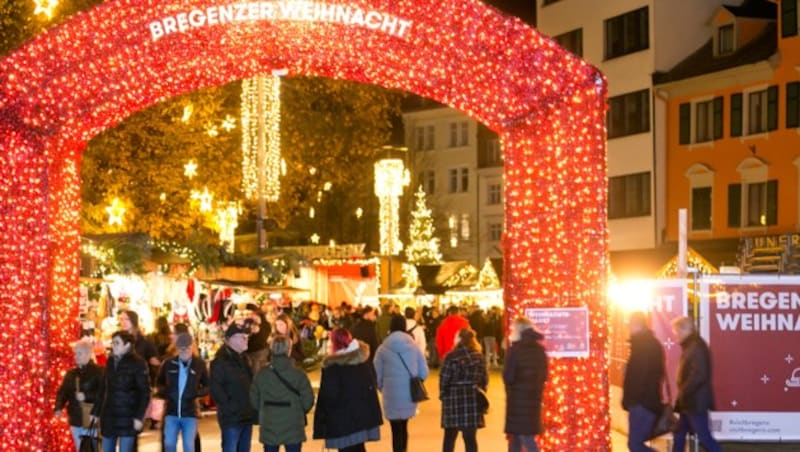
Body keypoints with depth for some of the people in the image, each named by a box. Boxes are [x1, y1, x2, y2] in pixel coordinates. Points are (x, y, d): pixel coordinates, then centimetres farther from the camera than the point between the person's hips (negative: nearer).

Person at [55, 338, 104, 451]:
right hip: (75, 419, 7)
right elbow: (62, 392, 8)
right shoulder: (71, 373, 12)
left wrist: (86, 396, -22)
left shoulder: (98, 371, -8)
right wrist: (58, 408, -7)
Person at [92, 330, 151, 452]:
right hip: (109, 417, 6)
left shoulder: (137, 363, -9)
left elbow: (145, 392, -10)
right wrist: (96, 412, 14)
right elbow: (103, 389, 15)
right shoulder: (110, 362, 9)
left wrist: (139, 417, -17)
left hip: (127, 418, -6)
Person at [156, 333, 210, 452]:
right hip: (171, 413, 1)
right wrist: (162, 391, -3)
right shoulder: (168, 364, -1)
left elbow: (208, 386, 7)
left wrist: (198, 392, -11)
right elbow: (159, 382, 16)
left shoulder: (199, 364, -3)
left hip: (190, 414, -1)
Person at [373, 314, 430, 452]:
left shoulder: (383, 349, -6)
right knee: (403, 427, 21)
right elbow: (424, 372, 1)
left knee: (397, 430, 2)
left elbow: (377, 375, -1)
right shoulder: (414, 346, 0)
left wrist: (383, 388, 19)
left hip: (392, 395, -3)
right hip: (410, 394, 3)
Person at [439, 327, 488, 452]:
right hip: (473, 399, 3)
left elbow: (444, 379, -9)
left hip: (454, 399, -2)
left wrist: (443, 395, 5)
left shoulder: (451, 357, -10)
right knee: (470, 437, 3)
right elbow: (485, 379, 6)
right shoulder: (479, 357, 3)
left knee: (449, 436, 13)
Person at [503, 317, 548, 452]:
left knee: (527, 439, -4)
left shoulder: (515, 349, -14)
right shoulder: (539, 349, 6)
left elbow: (508, 377, -15)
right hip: (534, 397, 7)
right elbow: (544, 376, 11)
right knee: (514, 438, 18)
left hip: (519, 399, -7)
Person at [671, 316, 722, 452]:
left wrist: (682, 392, -19)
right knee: (679, 435, 16)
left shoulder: (697, 347, -18)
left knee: (704, 437, -6)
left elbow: (699, 375, -26)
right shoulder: (690, 346, 13)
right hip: (690, 401, 10)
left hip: (696, 401, -10)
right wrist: (682, 395, 12)